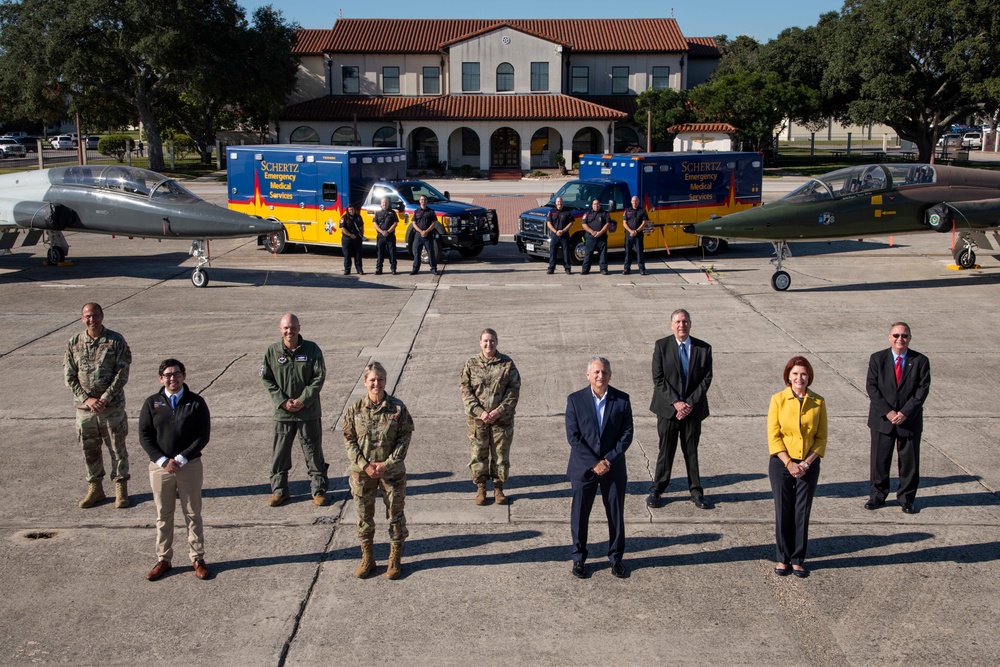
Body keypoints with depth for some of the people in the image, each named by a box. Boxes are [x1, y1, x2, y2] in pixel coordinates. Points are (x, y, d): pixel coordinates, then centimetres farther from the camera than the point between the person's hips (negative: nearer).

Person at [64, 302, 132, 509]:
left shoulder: (116, 341, -5)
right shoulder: (74, 344, 3)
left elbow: (122, 374, -9)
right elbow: (70, 377, 2)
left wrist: (105, 398, -16)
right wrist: (87, 399, -10)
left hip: (112, 406, -3)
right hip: (84, 407, 3)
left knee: (117, 448, 5)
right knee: (89, 450, 11)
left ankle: (121, 489, 17)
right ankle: (95, 488, 26)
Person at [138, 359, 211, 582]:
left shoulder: (196, 403, -4)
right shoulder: (151, 403, 0)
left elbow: (203, 436, -7)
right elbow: (144, 436, -1)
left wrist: (181, 459, -15)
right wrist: (163, 461, -13)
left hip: (190, 466, -1)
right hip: (160, 466, 1)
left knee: (193, 514, 7)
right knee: (163, 515, 11)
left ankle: (198, 559, 17)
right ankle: (163, 559, 21)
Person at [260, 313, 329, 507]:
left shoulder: (312, 349, -6)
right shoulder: (272, 351, -2)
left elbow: (319, 377, -6)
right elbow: (266, 379, 0)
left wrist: (303, 400, -14)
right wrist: (282, 401, -11)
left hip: (309, 412, -1)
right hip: (282, 412, 2)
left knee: (313, 451, 7)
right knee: (279, 453, 9)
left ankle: (319, 490, 19)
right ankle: (279, 490, 24)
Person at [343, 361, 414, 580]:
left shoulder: (397, 408, -9)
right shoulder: (355, 408, -5)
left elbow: (405, 438, -6)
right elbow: (349, 439, -2)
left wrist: (387, 464, -14)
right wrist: (364, 465, -12)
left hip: (392, 471, -1)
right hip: (362, 472, 1)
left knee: (395, 514, 9)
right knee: (364, 515, 12)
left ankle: (395, 559, 26)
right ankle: (367, 559, 28)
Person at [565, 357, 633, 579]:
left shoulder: (622, 400, -2)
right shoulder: (575, 400, -6)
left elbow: (627, 434, -3)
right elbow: (573, 436, -9)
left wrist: (609, 459, -13)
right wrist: (593, 463, -15)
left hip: (614, 467, 1)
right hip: (584, 467, -1)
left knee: (616, 515, 9)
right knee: (580, 515, 7)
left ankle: (616, 558, 25)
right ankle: (579, 559, 23)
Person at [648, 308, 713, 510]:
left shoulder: (703, 349, 0)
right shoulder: (661, 346, -3)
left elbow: (706, 379, -2)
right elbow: (658, 378, -7)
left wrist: (690, 402, -12)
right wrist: (675, 402, -15)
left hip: (693, 408, 1)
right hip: (668, 408, -1)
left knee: (692, 451, 9)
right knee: (666, 450, 6)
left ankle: (696, 492, 19)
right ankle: (657, 490, 19)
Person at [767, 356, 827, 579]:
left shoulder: (818, 402, 0)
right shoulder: (778, 399, -5)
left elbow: (821, 437, 1)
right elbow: (773, 435, -7)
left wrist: (806, 463, -10)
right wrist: (789, 463, -13)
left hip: (808, 465, 1)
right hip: (781, 463, -1)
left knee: (802, 513, 6)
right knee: (783, 512, 5)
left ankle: (798, 559, 18)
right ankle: (783, 558, 18)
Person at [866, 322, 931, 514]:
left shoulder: (920, 361, -2)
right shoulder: (877, 359, -1)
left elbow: (923, 389, -7)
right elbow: (872, 387, -6)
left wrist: (905, 413, -15)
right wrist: (887, 412, -15)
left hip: (910, 419, 0)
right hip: (882, 419, 0)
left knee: (909, 460, 7)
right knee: (879, 459, 7)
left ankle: (906, 498, 21)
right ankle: (877, 495, 21)